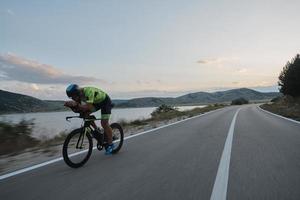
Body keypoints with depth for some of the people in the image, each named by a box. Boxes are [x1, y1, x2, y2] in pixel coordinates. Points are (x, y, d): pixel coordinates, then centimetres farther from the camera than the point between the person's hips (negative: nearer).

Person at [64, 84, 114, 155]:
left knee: (104, 123, -14)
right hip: (96, 102, 8)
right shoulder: (80, 94, -14)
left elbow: (89, 107, -45)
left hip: (105, 101, -8)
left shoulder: (88, 91, -36)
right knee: (85, 113, -11)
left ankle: (110, 144, 1)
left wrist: (77, 105, -56)